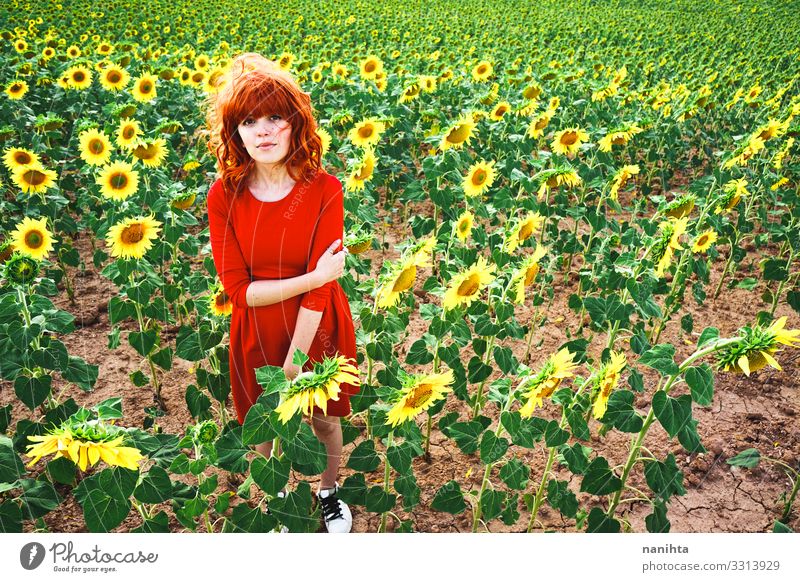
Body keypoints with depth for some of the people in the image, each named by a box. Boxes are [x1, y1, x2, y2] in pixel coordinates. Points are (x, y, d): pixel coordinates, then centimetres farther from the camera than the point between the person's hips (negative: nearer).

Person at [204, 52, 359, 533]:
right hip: (257, 335, 1)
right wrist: (311, 277, -25)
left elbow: (321, 287, -18)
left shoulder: (324, 190, -17)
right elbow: (237, 288, -14)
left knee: (324, 419, 20)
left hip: (318, 330, -1)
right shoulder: (224, 196, -13)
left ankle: (330, 492, 50)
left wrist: (293, 367, -20)